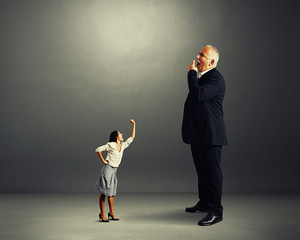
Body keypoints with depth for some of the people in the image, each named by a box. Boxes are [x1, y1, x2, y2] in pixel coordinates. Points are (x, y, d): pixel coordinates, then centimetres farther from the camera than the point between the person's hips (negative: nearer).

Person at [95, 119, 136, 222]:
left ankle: (111, 213, 20)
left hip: (114, 171, 7)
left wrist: (133, 125, 15)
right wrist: (103, 160, -7)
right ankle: (102, 214, 6)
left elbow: (131, 138, 17)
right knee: (103, 193, -1)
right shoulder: (110, 145, -9)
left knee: (111, 193, 12)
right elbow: (98, 150, -9)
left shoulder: (122, 146, 10)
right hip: (107, 170, -7)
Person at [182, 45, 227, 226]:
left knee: (212, 171, -5)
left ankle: (216, 211, 2)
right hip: (198, 133, 10)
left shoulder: (215, 79, -14)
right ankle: (204, 203, 32)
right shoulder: (202, 77, 18)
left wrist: (191, 73, -15)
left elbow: (198, 95, -28)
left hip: (210, 135, -10)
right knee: (202, 170, 19)